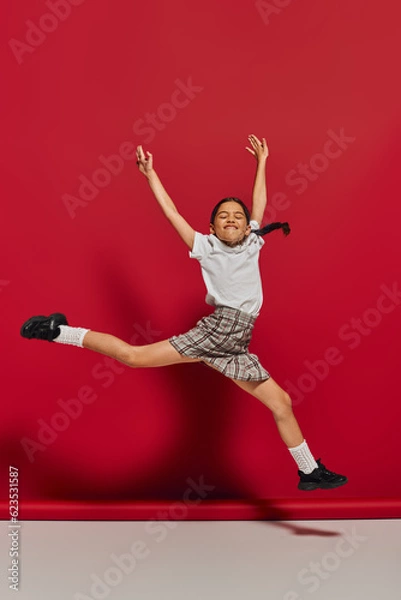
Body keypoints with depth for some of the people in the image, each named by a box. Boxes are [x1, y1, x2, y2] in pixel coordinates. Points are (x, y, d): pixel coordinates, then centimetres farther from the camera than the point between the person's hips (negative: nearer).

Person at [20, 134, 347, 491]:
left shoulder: (252, 244, 16)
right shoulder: (205, 247, 6)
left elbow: (259, 205, 21)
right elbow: (172, 213, 6)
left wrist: (262, 161, 27)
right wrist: (150, 174, 8)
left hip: (237, 349, 4)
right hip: (212, 331, -4)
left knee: (281, 402, 5)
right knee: (135, 356, -10)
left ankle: (310, 472, 19)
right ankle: (59, 332, 3)